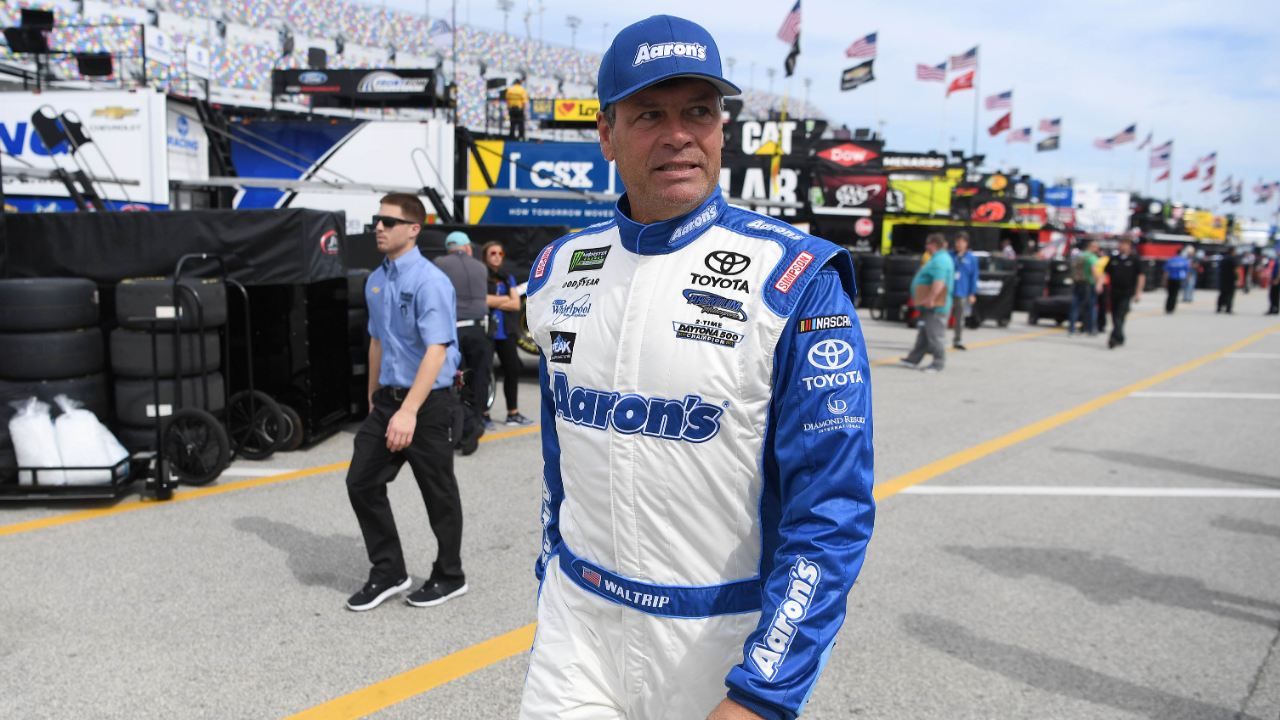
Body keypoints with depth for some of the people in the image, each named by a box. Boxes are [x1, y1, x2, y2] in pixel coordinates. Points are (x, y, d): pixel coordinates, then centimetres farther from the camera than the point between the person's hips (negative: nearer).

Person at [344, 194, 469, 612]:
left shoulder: (429, 282, -17)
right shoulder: (375, 282, 9)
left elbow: (436, 350, -25)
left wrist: (409, 411, -31)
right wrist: (374, 398, 23)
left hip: (429, 404, -7)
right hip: (388, 400, 8)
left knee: (438, 495, 7)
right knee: (361, 483, 5)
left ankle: (449, 577, 26)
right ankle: (388, 573, 21)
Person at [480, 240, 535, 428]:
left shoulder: (508, 278, 15)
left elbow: (516, 305, 4)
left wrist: (494, 302, -7)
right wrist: (506, 299, -8)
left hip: (506, 331, 6)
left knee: (513, 369, 6)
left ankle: (513, 414, 16)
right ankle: (484, 415, 8)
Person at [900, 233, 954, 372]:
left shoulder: (940, 260, -18)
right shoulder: (938, 258, 18)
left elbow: (939, 282, -28)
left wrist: (930, 299, -27)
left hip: (936, 307, -11)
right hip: (930, 307, 11)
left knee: (935, 336, -3)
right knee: (924, 335, 14)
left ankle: (939, 363, 5)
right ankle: (913, 360, 21)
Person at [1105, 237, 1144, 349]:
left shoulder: (1135, 260, 2)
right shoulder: (1114, 258, 11)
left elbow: (1141, 276, 2)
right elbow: (1106, 273, 13)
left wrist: (1138, 292, -5)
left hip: (1127, 292, -4)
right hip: (1115, 291, 4)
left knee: (1120, 315, -17)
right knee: (1115, 316, 6)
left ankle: (1115, 337, -26)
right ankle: (1120, 338, 21)